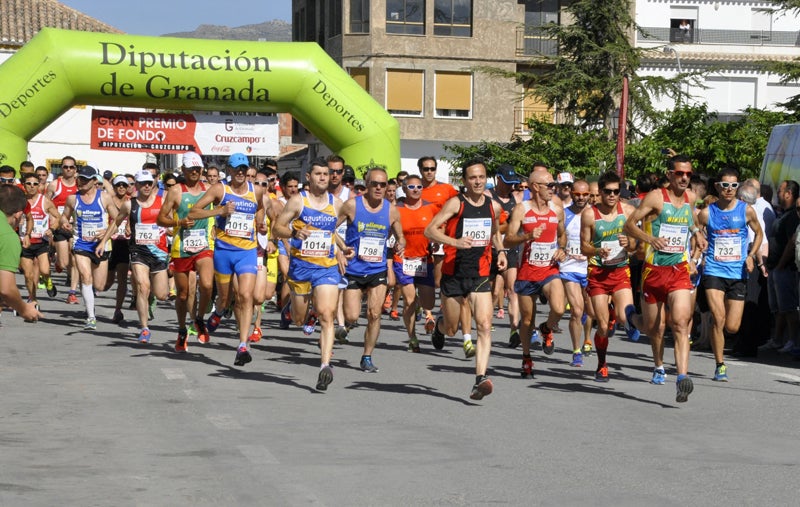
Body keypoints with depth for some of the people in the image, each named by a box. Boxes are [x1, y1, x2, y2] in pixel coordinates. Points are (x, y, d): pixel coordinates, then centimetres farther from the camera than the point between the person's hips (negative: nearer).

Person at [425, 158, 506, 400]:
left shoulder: (494, 206, 6)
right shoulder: (456, 203, -8)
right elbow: (430, 230, -16)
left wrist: (500, 252, 8)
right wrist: (455, 241, -32)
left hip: (480, 275, 2)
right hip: (454, 273, -2)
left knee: (484, 325, -15)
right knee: (451, 328, 12)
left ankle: (480, 379, -19)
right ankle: (439, 325, 50)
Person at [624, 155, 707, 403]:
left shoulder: (690, 197, 9)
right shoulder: (656, 198, -7)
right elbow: (629, 224, -9)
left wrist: (696, 232, 15)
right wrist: (649, 238, -25)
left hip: (680, 270, 2)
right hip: (654, 269, -2)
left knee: (680, 322, -18)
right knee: (654, 327, 11)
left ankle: (682, 377, -28)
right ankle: (659, 366, 41)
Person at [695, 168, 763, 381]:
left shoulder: (746, 210, 1)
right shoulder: (706, 213, -2)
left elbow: (758, 233, 15)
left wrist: (751, 255, 1)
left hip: (738, 273, 1)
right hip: (714, 271, -1)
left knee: (732, 327, 0)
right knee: (718, 319, -15)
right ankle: (720, 365, -2)